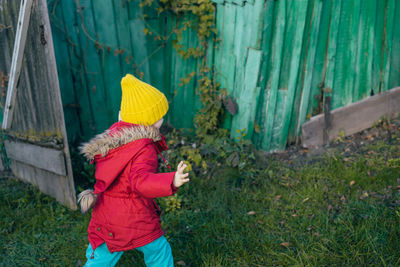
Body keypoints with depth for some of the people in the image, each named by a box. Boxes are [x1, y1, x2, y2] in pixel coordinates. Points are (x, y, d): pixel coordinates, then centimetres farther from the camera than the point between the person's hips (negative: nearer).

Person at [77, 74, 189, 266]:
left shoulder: (113, 134, 0)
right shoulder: (144, 149, -23)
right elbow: (141, 180, -38)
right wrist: (171, 181, -51)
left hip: (104, 216, 7)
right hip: (135, 220, -6)